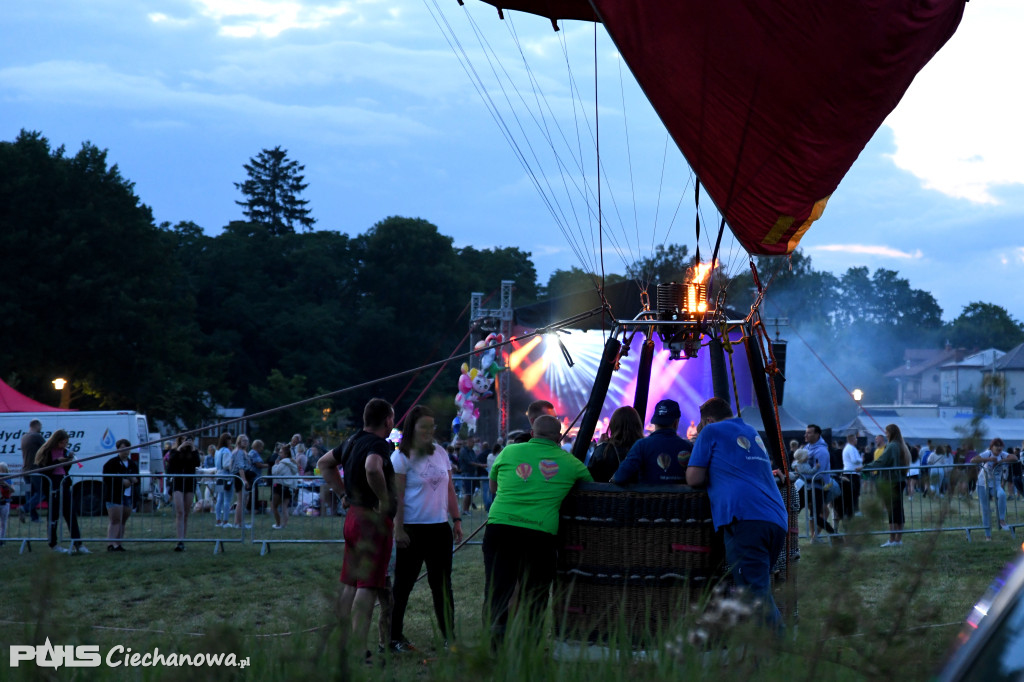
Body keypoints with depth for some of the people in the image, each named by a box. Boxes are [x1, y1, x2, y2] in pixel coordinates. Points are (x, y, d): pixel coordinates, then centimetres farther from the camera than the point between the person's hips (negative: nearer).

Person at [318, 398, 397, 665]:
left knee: (350, 585, 13)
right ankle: (359, 649, -12)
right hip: (374, 520, -9)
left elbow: (324, 463, 28)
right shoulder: (378, 444, -15)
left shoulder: (352, 442, 13)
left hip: (353, 516, 9)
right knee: (368, 587, -9)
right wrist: (384, 499, -23)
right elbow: (372, 468, -37)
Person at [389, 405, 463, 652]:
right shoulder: (401, 457, -7)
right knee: (404, 584, 1)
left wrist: (457, 520, 11)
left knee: (442, 584, 8)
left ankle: (449, 638, 11)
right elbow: (397, 496, -10)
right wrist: (399, 530, -14)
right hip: (413, 529, -6)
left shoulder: (440, 453, 11)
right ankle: (393, 638, 8)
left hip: (440, 529, 6)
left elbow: (449, 490, 16)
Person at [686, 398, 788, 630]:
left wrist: (712, 477, 29)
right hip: (778, 520, 7)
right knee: (761, 589, 11)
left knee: (755, 592, -16)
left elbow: (693, 479, 9)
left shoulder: (711, 431, 13)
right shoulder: (753, 434, 32)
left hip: (745, 517, -7)